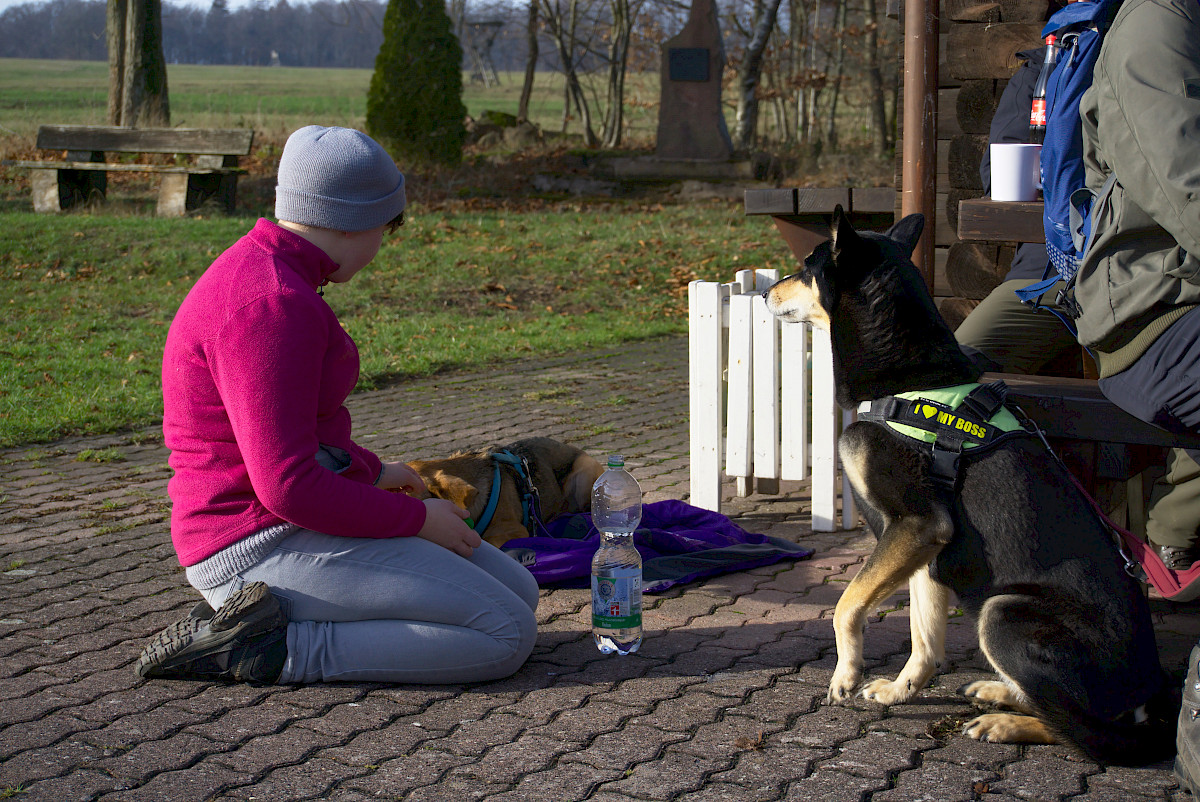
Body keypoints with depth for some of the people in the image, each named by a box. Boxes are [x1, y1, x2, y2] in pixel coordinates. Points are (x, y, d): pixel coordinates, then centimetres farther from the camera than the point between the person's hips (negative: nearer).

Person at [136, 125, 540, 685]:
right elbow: (288, 486, -25)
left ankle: (250, 613, 8)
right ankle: (266, 652, -10)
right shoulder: (272, 304, -22)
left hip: (301, 520, 11)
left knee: (519, 593, 12)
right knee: (506, 638, -11)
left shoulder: (261, 274, 10)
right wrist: (416, 519, -12)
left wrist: (370, 471, 31)